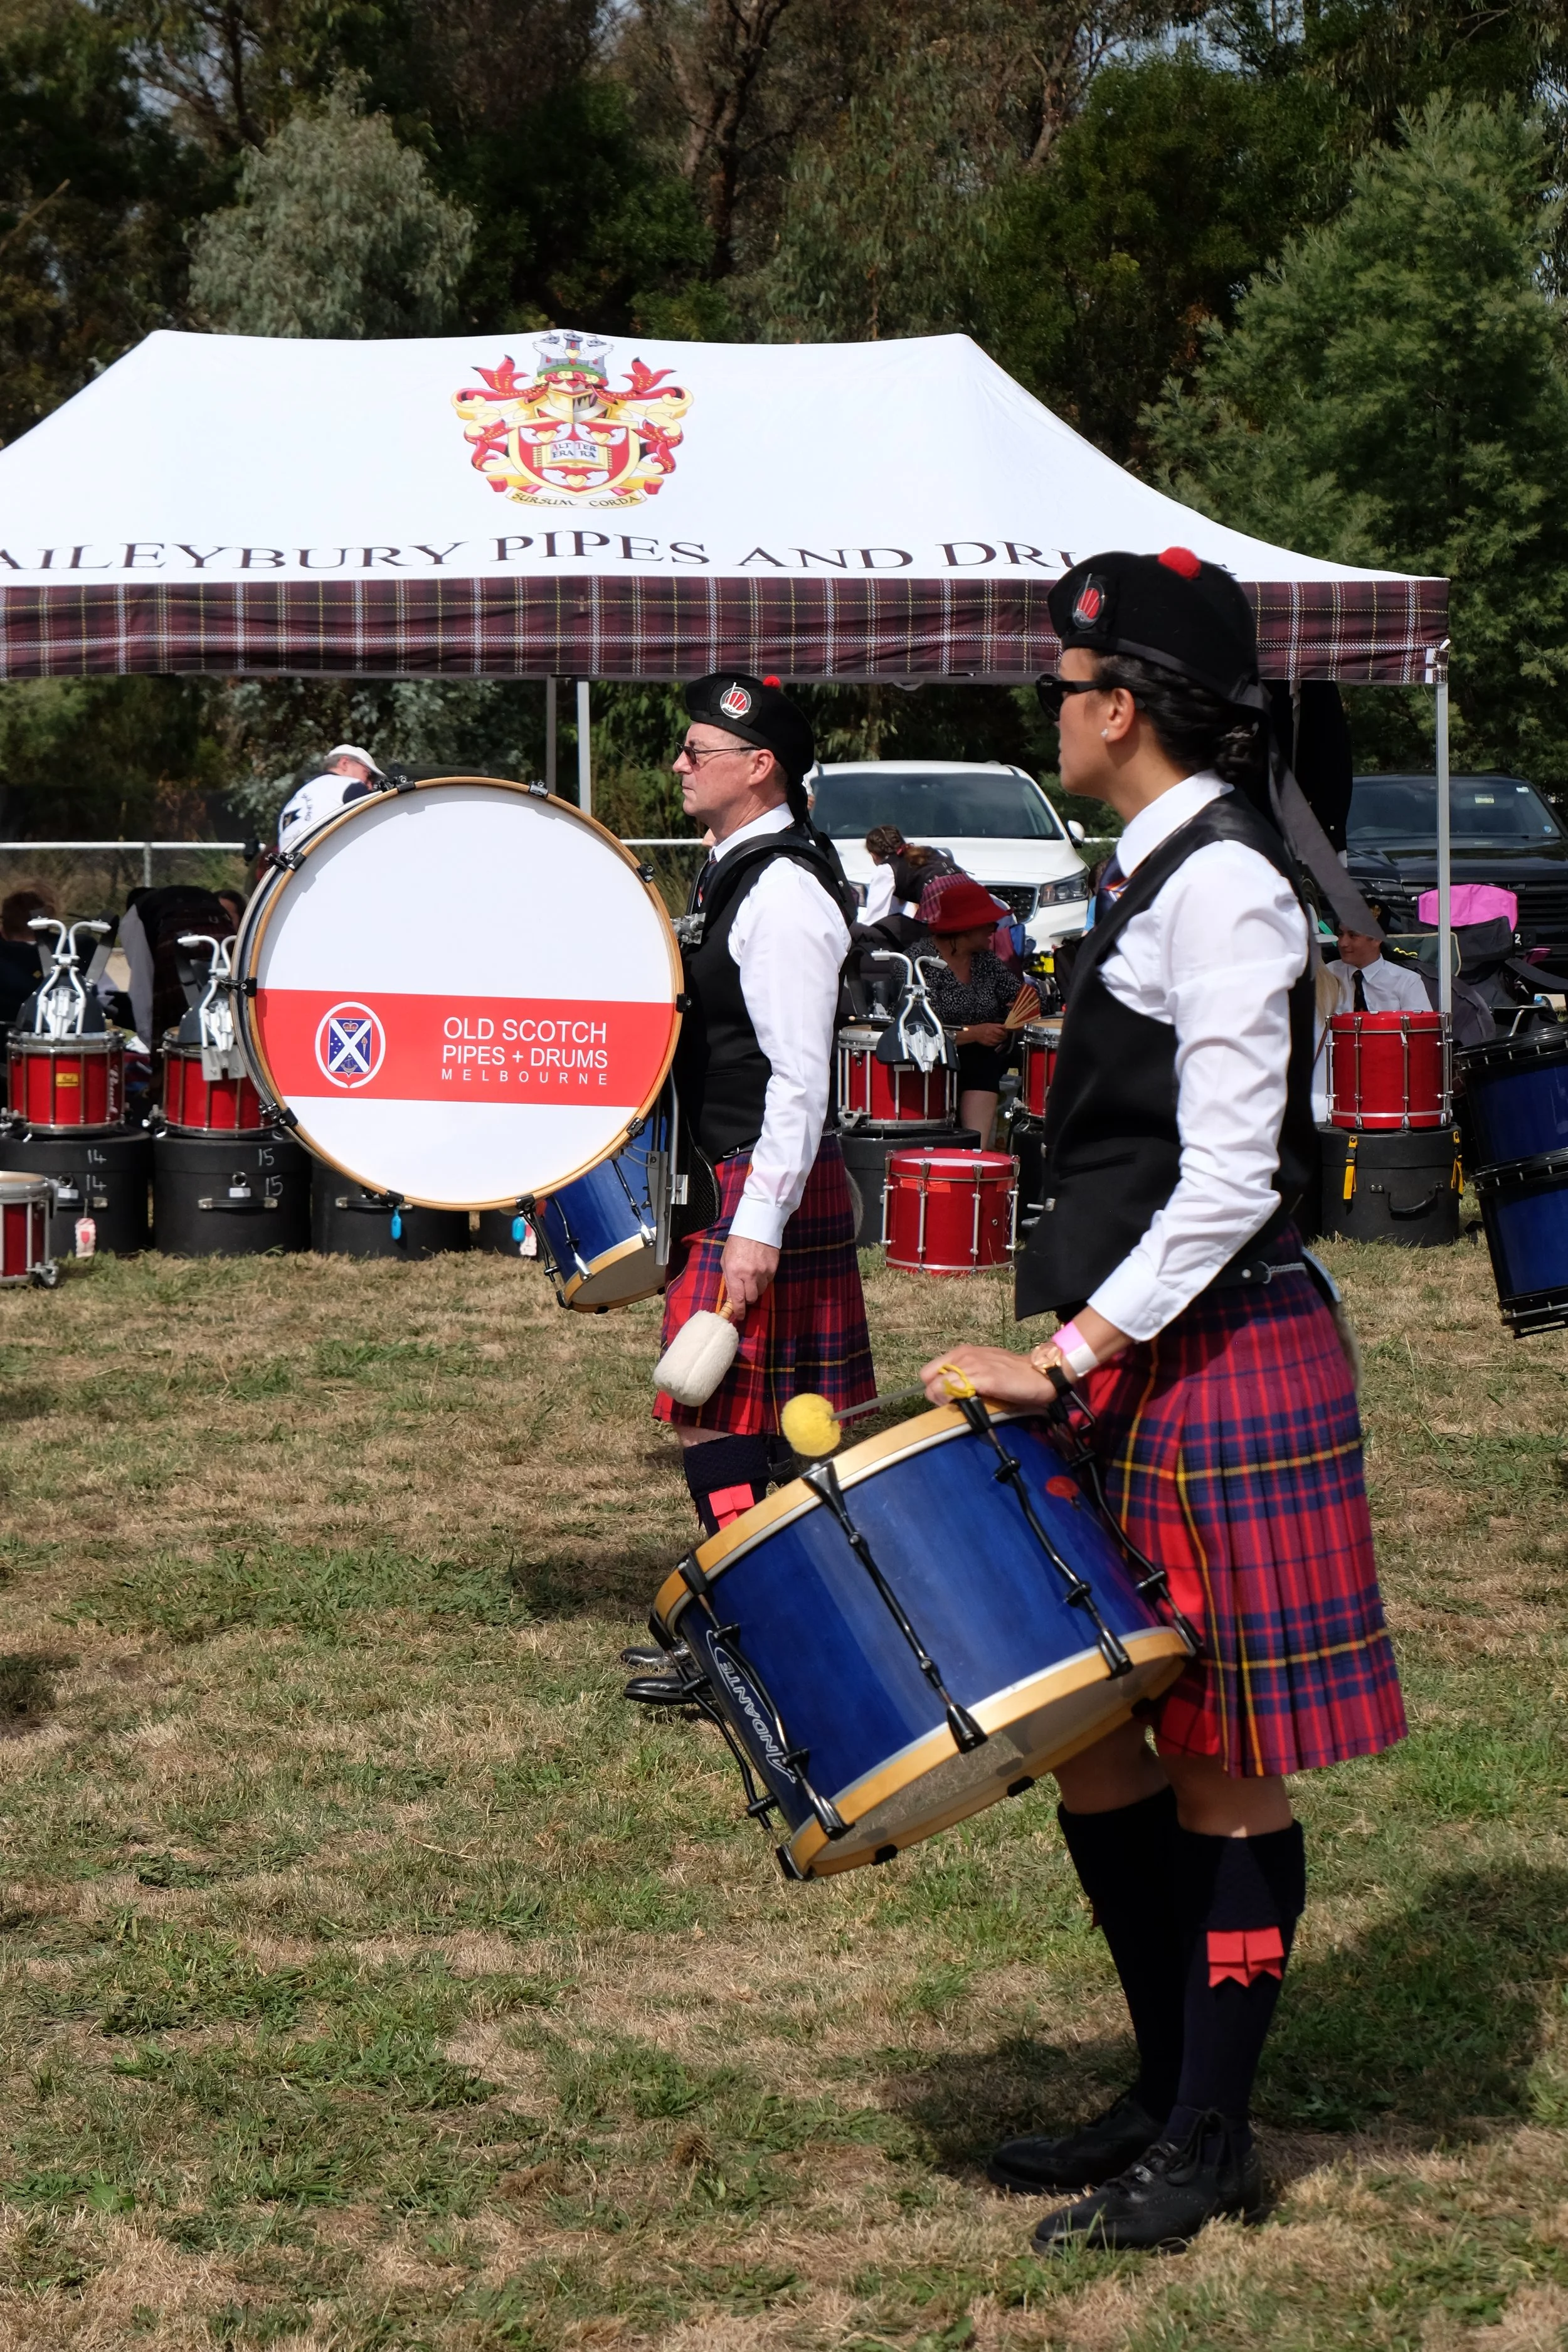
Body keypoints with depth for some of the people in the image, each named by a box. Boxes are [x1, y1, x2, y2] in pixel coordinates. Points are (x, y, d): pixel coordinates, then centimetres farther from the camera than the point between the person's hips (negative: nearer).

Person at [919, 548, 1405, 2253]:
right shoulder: (1152, 876, 14)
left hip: (1218, 1371, -10)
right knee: (1086, 1737, 13)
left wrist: (1066, 1354, -21)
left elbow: (1227, 1187, -21)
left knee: (1223, 1767, 1)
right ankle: (1169, 2093, 26)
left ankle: (1212, 2145, 12)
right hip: (1132, 1366, 10)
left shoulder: (1222, 888, -16)